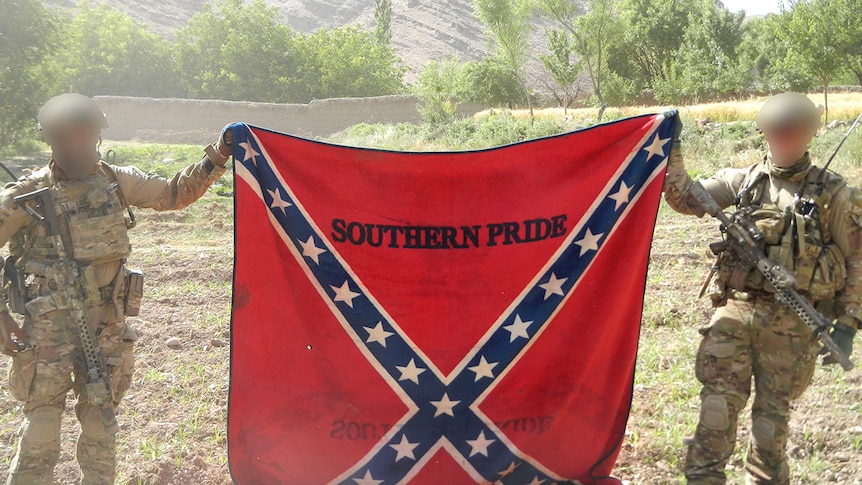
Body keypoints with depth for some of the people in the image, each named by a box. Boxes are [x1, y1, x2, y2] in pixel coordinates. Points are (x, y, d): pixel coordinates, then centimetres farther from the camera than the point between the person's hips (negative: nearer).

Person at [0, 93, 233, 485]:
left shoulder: (116, 181, 2)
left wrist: (216, 158, 5)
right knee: (40, 430, 1)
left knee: (101, 426, 13)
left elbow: (174, 193, 15)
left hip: (107, 328, 4)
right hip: (48, 330, -4)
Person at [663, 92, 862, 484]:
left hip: (791, 320, -1)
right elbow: (685, 198, 4)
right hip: (735, 308, 2)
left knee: (773, 409, 9)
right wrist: (671, 149, -5)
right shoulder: (744, 182, 8)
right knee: (719, 402, -3)